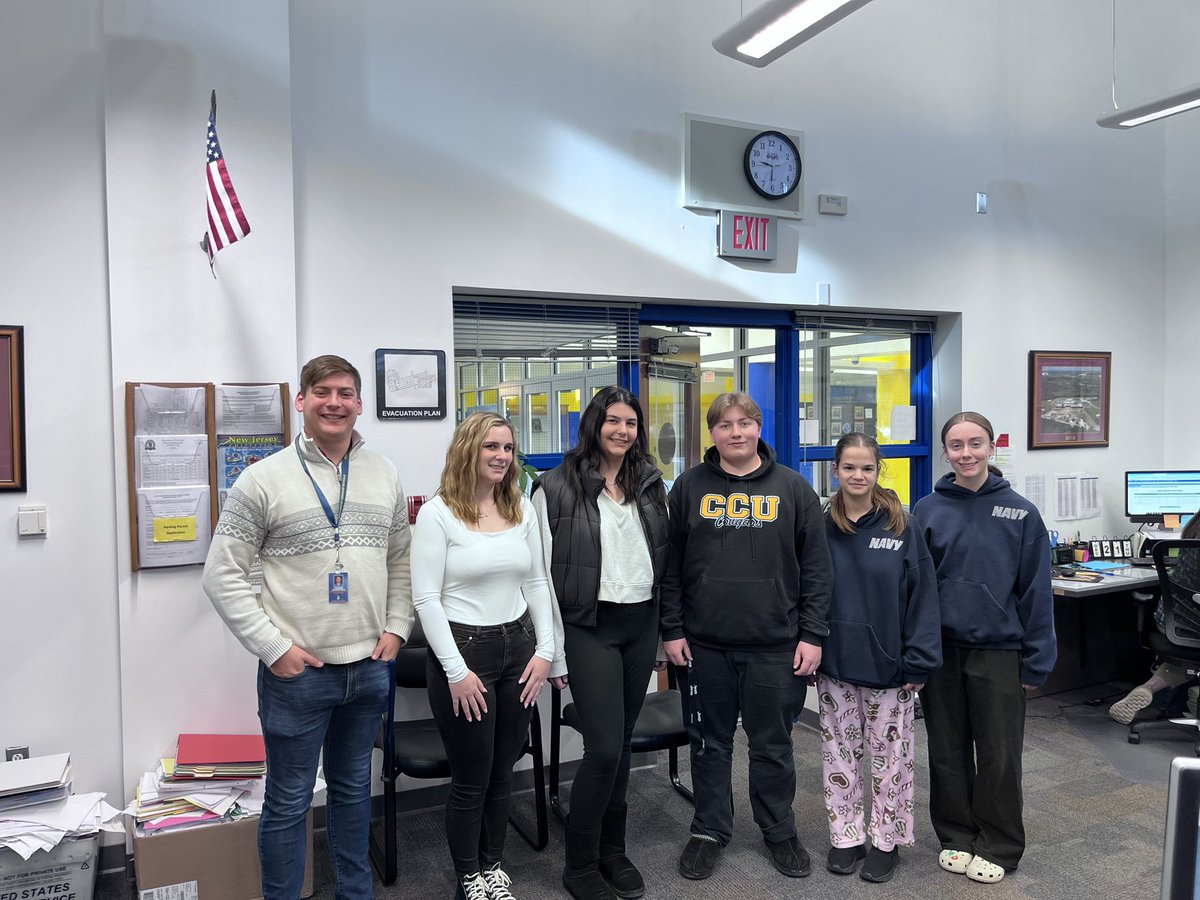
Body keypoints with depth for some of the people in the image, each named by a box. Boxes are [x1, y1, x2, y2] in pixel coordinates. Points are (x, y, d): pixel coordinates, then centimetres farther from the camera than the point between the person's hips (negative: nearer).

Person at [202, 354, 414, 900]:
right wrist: (274, 648, -13)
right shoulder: (264, 480, -9)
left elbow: (401, 560, 13)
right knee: (289, 801, 8)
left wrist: (396, 628, 3)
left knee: (353, 788, 20)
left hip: (370, 666, 4)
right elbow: (222, 575, -8)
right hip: (297, 671, -4)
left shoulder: (386, 476, 4)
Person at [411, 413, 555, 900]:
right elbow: (426, 598, -13)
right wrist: (456, 670, -15)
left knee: (503, 770, 15)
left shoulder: (522, 509, 5)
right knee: (471, 777, 7)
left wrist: (545, 650, 3)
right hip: (463, 647, -5)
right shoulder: (438, 513, -11)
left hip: (518, 646, 5)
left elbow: (537, 584, 10)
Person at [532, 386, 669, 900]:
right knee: (604, 748, -6)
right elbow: (545, 573, -8)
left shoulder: (650, 483, 7)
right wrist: (554, 651, -9)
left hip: (642, 625, 5)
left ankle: (612, 851, 30)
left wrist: (666, 626, 11)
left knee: (622, 742, 13)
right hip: (589, 626, -5)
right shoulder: (558, 487, -9)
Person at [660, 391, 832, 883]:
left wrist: (812, 634, -3)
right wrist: (672, 629, 0)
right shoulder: (690, 486, 2)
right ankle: (709, 830, 31)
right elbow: (671, 563, 3)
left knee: (773, 745, 13)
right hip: (705, 643, 1)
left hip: (776, 645, 0)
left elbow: (815, 566, 1)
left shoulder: (793, 488, 1)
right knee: (710, 742, 14)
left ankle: (780, 832, 32)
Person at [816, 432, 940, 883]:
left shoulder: (902, 527, -6)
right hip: (835, 665, 2)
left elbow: (922, 596, -6)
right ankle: (845, 836, 28)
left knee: (889, 756, 10)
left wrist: (918, 661, -10)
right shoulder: (821, 528, 0)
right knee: (840, 754, 13)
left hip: (888, 665, -2)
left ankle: (886, 839, 28)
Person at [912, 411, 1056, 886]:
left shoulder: (1020, 513, -4)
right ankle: (956, 838, 31)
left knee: (998, 755, 9)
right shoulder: (927, 511, -1)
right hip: (941, 650, 2)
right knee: (947, 752, 13)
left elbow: (1035, 591, -2)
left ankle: (998, 848, 27)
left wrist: (1036, 660, -4)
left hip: (998, 651, -1)